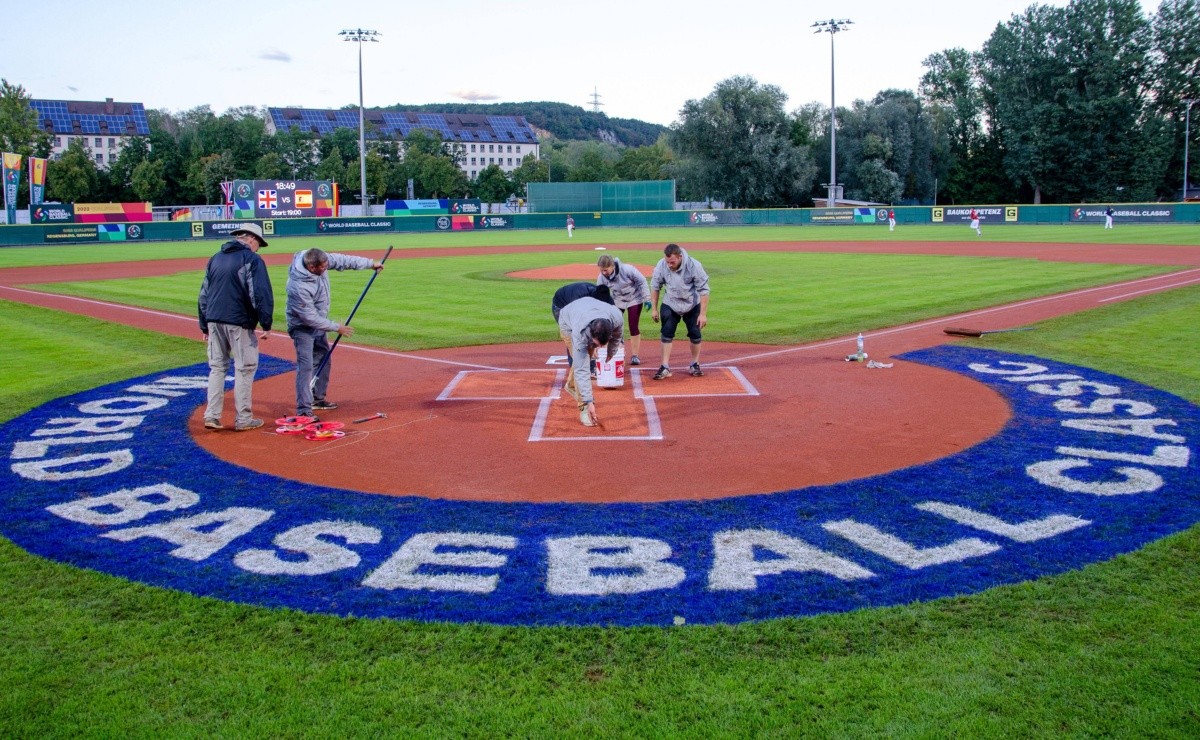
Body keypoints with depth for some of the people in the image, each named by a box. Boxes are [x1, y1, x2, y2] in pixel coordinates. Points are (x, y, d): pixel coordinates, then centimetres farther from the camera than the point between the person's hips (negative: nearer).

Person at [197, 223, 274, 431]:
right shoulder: (252, 259, -5)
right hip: (239, 322, -6)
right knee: (245, 368, 2)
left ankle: (212, 416, 10)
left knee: (217, 367, 13)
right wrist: (266, 325, -10)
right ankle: (243, 419, 5)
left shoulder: (215, 258, 15)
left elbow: (203, 295, 17)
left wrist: (204, 326, 20)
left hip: (213, 320, 6)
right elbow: (261, 295, -14)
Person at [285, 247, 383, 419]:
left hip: (318, 323, 9)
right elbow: (310, 317, -29)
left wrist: (370, 263, 4)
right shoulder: (298, 286, -36)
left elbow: (342, 260, -1)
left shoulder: (320, 260, -17)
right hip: (303, 326, -9)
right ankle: (304, 410, -11)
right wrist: (336, 327, -20)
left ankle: (317, 399, 34)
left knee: (323, 359, 19)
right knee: (306, 366, -13)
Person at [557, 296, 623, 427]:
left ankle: (572, 386, 43)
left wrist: (611, 351, 6)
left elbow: (617, 334, -11)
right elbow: (581, 370, -44)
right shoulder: (580, 335, -47)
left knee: (587, 358, 16)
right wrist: (589, 402, -46)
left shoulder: (616, 317, -39)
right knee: (582, 363, -19)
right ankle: (584, 408, -13)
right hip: (567, 322, -4)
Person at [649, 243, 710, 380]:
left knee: (695, 334, 2)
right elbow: (655, 287, -5)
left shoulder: (694, 266, -29)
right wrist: (654, 309, -2)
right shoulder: (661, 265, -23)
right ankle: (665, 367, -6)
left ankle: (695, 365, 20)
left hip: (692, 305, -1)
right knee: (667, 333, -8)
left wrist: (703, 314, -20)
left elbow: (703, 290, -20)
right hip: (670, 305, 1)